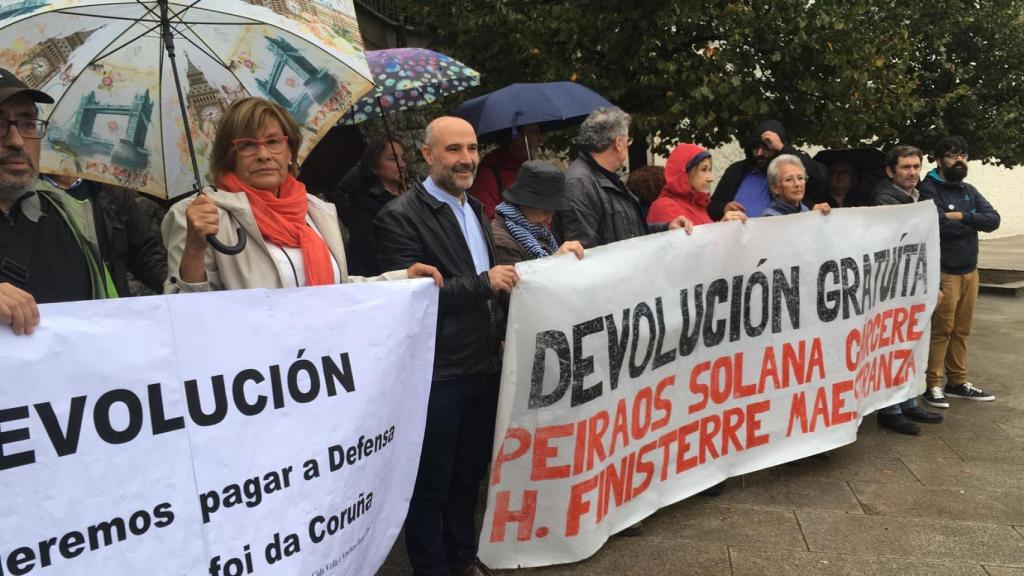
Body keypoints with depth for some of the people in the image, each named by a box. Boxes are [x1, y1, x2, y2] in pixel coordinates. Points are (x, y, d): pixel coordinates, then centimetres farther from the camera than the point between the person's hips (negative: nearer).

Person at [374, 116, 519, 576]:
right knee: (431, 482, 9)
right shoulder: (400, 217, -15)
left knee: (470, 472, 21)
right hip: (437, 375, -8)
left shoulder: (475, 209, 12)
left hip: (483, 367, 8)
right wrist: (484, 283, -23)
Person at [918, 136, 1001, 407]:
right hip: (943, 272, -7)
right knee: (940, 330, -6)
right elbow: (937, 224, -23)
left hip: (970, 271, 7)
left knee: (961, 330, 13)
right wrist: (972, 224, -6)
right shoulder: (928, 190, -9)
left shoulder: (970, 191, 15)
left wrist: (961, 216, -14)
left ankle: (957, 382, 22)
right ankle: (933, 385, 2)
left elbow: (993, 220, 2)